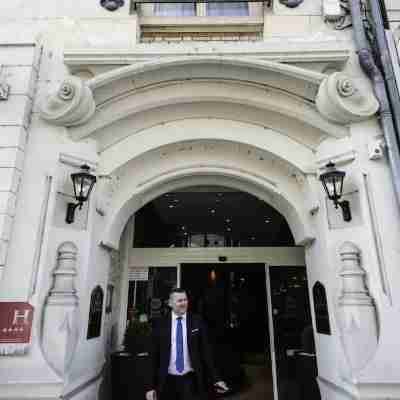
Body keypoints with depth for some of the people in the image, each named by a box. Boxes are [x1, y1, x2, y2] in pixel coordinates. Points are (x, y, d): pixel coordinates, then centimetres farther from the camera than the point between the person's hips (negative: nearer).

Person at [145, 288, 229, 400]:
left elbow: (206, 351, -1)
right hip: (168, 381, 1)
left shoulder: (197, 321, -4)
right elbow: (154, 356, -1)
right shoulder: (160, 324, -4)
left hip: (190, 380, 0)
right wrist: (152, 386, -2)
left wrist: (216, 379, -4)